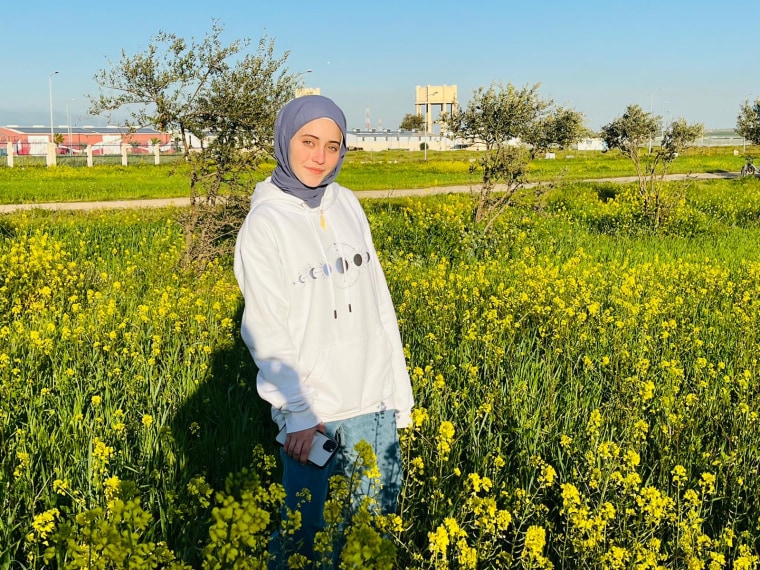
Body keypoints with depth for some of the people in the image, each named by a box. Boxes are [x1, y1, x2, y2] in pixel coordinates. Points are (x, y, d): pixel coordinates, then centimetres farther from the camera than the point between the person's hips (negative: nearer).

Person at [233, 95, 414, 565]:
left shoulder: (348, 204, 4)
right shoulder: (265, 223, -11)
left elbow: (377, 299, 9)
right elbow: (266, 330, -13)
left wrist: (399, 384, 10)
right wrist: (298, 413, -18)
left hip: (374, 402, 5)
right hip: (312, 410, -5)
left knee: (379, 517, 18)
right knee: (307, 528, 8)